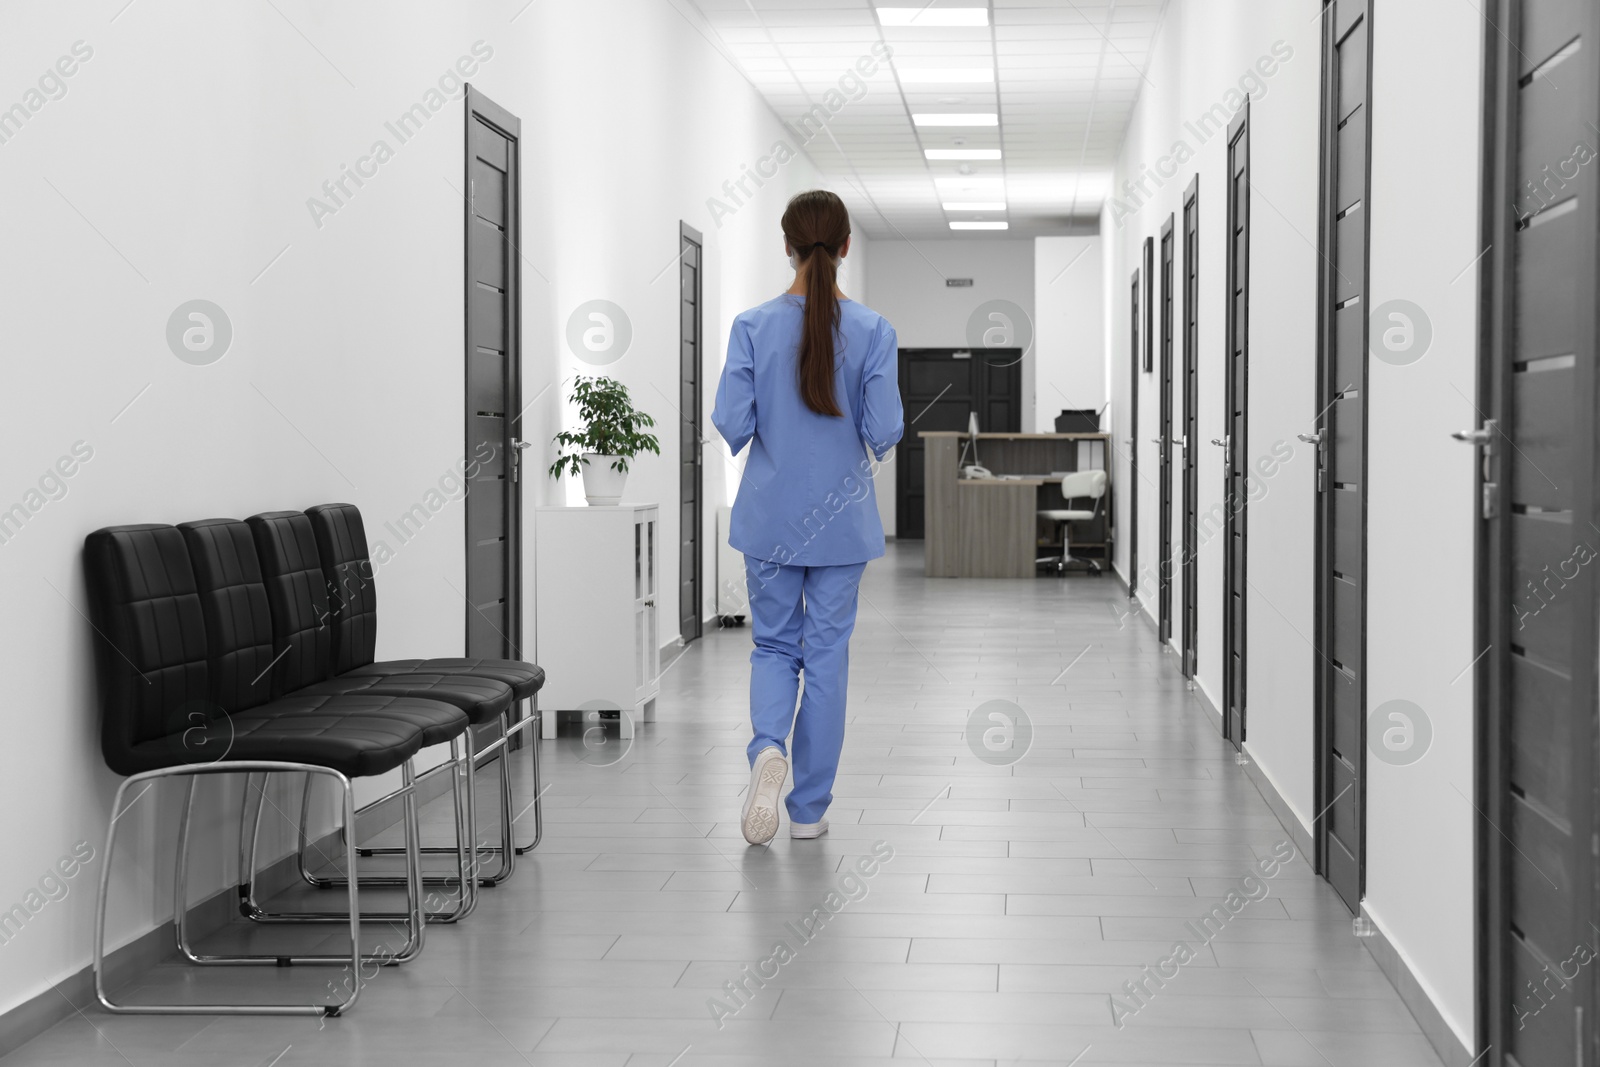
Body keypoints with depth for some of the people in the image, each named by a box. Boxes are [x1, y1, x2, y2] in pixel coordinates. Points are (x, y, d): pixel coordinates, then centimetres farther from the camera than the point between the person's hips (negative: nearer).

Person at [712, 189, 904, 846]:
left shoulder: (754, 327, -8)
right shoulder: (873, 332, -9)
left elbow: (731, 425, -10)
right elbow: (884, 432, -11)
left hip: (771, 516, 0)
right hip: (842, 517, 0)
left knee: (774, 645, 15)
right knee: (826, 652, 9)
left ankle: (768, 744, -15)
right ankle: (809, 809, 13)